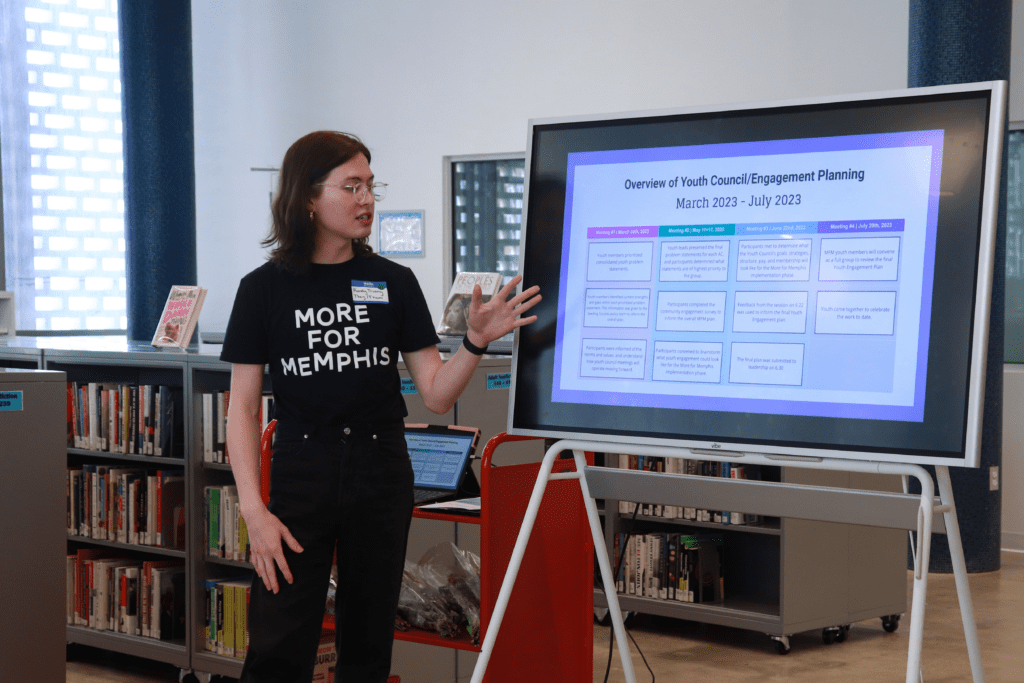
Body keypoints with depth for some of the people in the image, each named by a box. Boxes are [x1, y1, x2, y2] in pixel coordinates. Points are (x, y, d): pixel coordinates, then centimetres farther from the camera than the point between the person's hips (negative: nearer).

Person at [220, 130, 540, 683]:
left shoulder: (394, 283, 5)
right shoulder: (265, 289, -1)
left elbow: (436, 394, 3)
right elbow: (242, 406, -3)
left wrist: (476, 342, -15)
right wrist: (253, 509, -12)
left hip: (381, 471, 2)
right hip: (301, 469, -2)